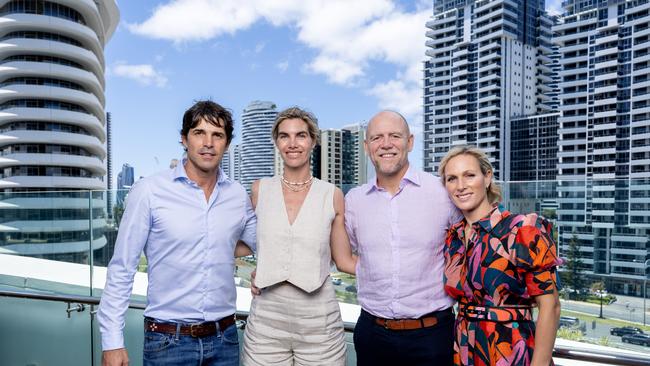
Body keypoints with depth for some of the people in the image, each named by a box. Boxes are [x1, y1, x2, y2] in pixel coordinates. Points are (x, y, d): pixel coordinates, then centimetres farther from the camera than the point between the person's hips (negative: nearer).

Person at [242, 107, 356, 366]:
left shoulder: (332, 195, -4)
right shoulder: (260, 190, 0)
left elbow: (344, 261, 3)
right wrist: (255, 272, 3)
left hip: (319, 323, -1)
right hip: (265, 321, 1)